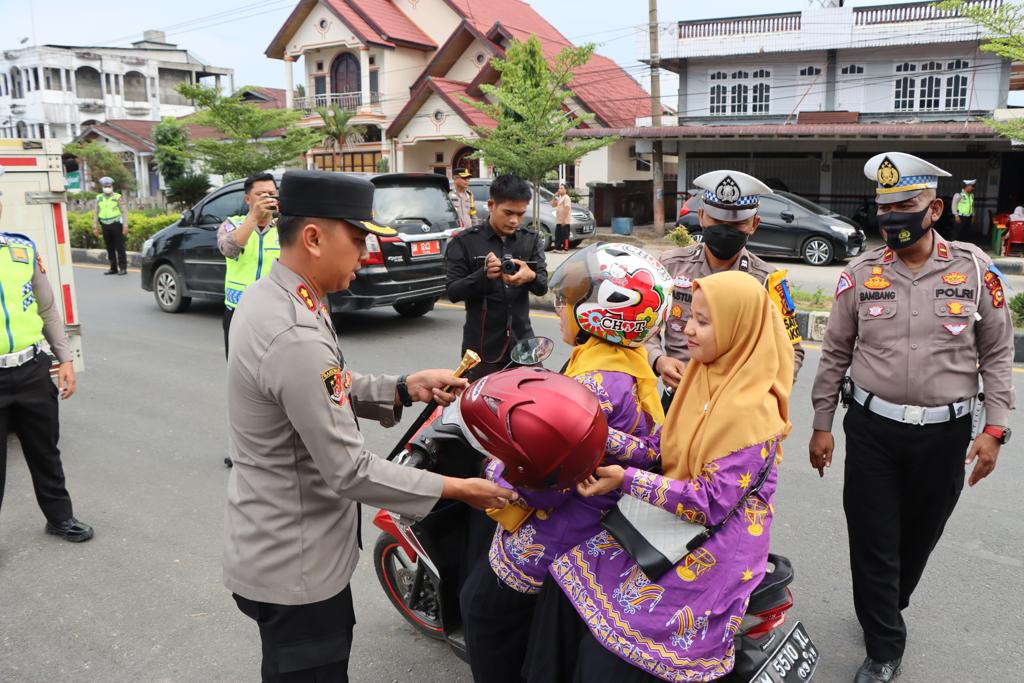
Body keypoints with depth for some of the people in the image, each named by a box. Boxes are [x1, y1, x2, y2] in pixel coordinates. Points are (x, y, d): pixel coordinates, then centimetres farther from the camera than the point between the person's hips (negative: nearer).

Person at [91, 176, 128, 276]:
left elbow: (124, 212, -3)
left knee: (119, 247, -4)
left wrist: (125, 226, -10)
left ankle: (123, 268, -1)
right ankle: (113, 268, 15)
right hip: (105, 225, 4)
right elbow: (96, 213, 14)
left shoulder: (117, 197, 1)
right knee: (109, 248, 8)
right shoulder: (99, 198, 11)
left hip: (116, 224, -4)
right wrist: (95, 227, 9)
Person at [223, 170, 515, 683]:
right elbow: (350, 471, -28)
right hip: (295, 566, -9)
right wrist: (457, 489, -19)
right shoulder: (296, 338, -32)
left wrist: (402, 388, -5)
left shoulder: (266, 296, 0)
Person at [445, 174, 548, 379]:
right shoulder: (465, 242, -3)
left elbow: (543, 287, -1)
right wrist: (484, 275, -26)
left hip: (522, 341, 3)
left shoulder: (532, 240, 7)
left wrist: (531, 277, -26)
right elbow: (452, 292, -8)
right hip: (482, 346, -3)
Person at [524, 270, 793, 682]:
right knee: (569, 578, 1)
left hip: (715, 546, -8)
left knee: (614, 647, -13)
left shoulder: (753, 411, -22)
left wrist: (627, 479, -22)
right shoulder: (705, 373, 3)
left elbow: (711, 503, -23)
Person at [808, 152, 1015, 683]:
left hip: (944, 434, 0)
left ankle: (886, 609, 43)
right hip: (873, 429, 0)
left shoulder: (975, 269, -2)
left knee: (919, 536, 16)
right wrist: (822, 424, 5)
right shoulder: (861, 274, -1)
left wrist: (994, 428, -4)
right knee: (873, 541, 4)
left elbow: (997, 353, 3)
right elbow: (835, 354, 5)